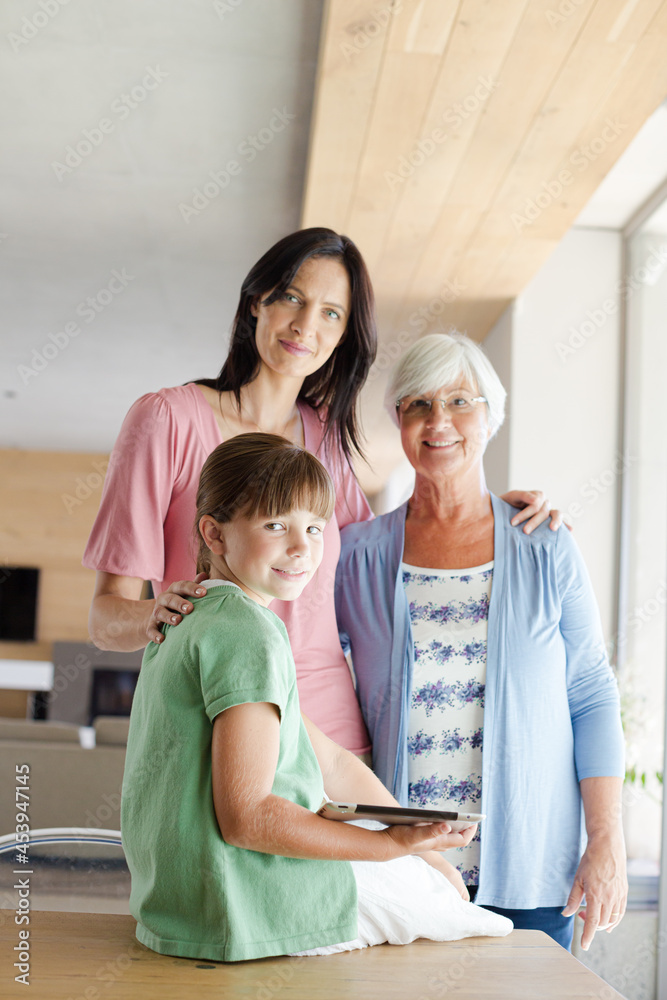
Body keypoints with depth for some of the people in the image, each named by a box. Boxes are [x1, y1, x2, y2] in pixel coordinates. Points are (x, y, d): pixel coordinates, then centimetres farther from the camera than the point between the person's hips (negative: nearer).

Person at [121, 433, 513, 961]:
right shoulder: (248, 633, -19)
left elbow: (328, 759, 14)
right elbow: (246, 816, -24)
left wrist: (420, 847, 13)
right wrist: (393, 844, -22)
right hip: (244, 908, -10)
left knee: (441, 878, 23)